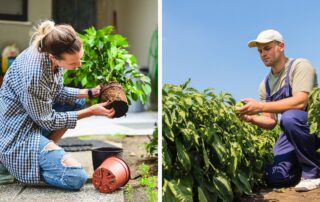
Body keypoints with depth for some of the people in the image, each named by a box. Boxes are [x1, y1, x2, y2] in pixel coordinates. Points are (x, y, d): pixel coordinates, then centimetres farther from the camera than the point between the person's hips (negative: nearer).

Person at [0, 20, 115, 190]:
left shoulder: (51, 53, -8)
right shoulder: (34, 73, -31)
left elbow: (58, 93, 9)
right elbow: (47, 121, -18)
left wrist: (90, 92, -2)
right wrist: (91, 112, -15)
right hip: (17, 133, -9)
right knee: (76, 177, -18)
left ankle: (44, 152, 8)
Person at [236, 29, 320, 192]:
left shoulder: (300, 66, -12)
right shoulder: (265, 85, 7)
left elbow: (300, 102, -28)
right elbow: (271, 122, 5)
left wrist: (260, 107, -32)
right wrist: (252, 118, -17)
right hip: (293, 132, 5)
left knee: (289, 117, -37)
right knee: (275, 178, -14)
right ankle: (304, 164, 18)